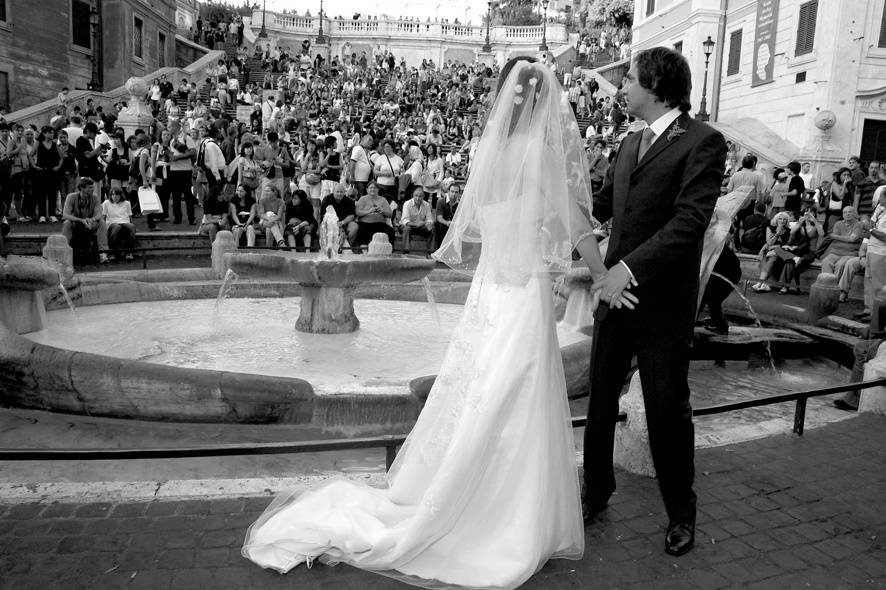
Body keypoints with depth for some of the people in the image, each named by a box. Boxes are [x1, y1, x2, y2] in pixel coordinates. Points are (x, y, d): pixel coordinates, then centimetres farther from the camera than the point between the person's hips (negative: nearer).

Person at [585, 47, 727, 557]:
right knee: (600, 399, 14)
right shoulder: (632, 143, 14)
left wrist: (632, 266, -25)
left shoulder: (703, 141, -9)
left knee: (668, 409, 6)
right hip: (616, 292, 7)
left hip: (663, 303, -6)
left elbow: (690, 220, -20)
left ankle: (681, 514, 27)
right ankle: (596, 493, 32)